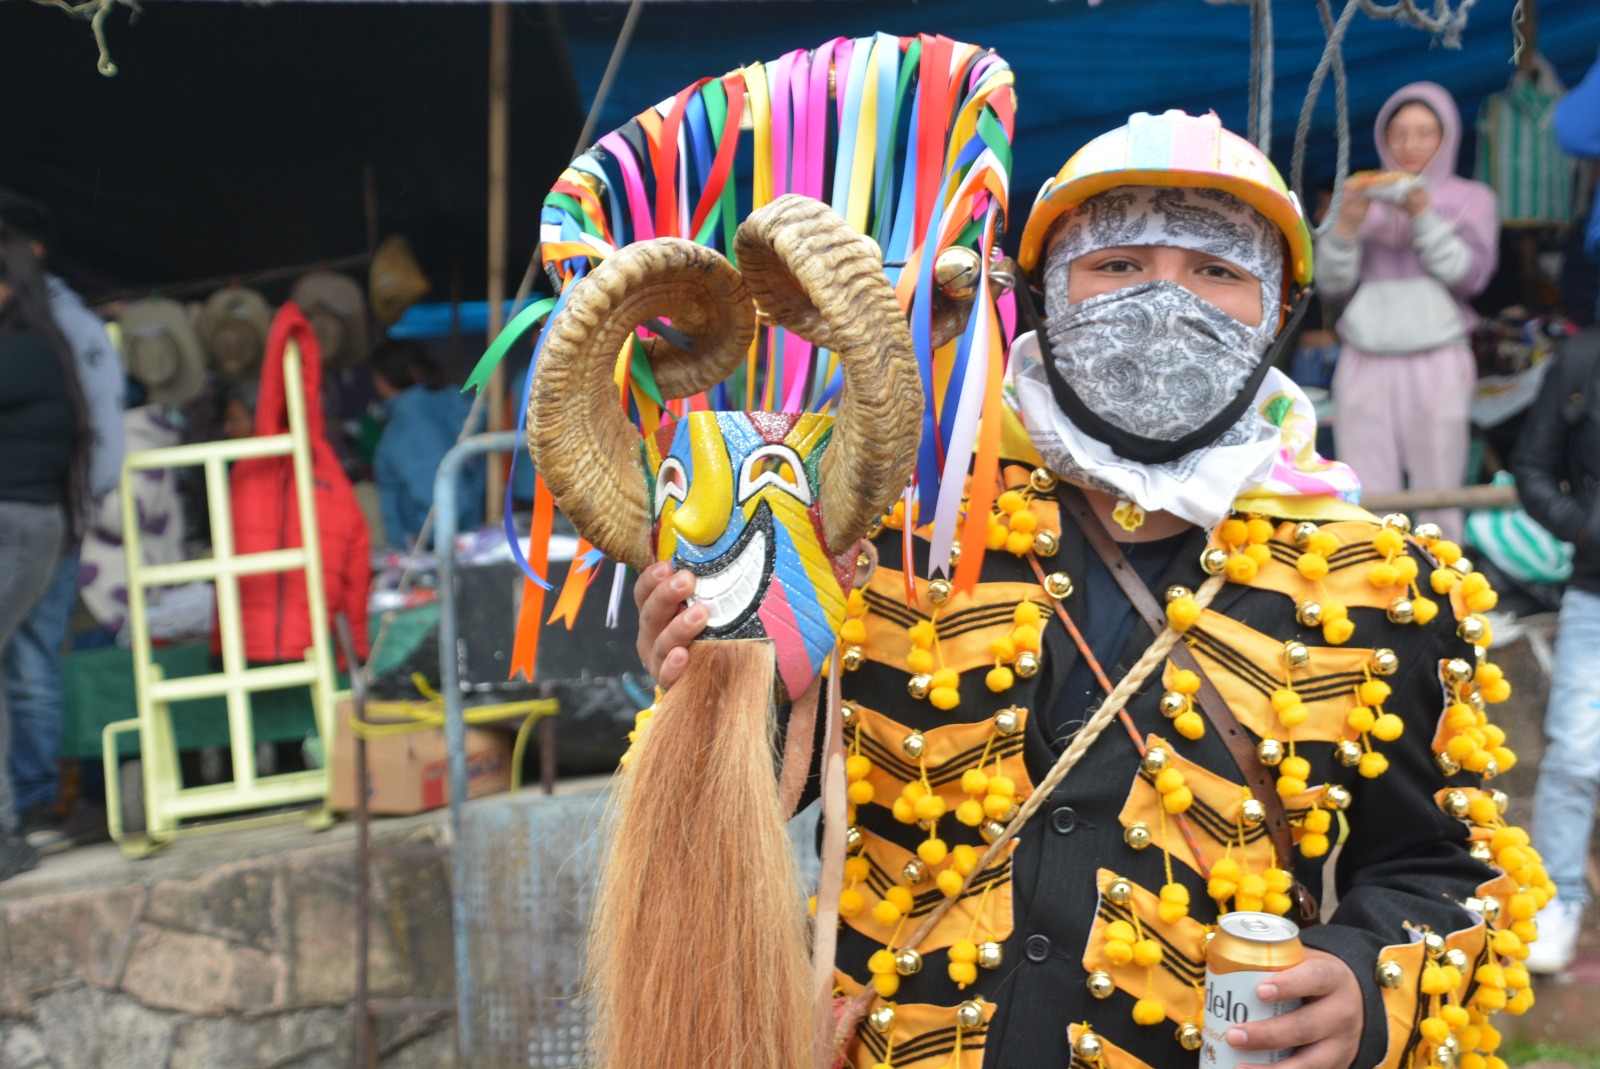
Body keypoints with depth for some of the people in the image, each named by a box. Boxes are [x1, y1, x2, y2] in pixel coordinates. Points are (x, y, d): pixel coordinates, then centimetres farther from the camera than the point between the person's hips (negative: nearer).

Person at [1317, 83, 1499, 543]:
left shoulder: (1471, 199, 11)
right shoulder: (1365, 197, 15)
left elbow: (1471, 275, -3)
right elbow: (1331, 284, 8)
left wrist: (1422, 215, -11)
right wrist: (1346, 224, -8)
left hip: (1436, 364, -1)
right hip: (1364, 366, 1)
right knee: (1366, 502, -4)